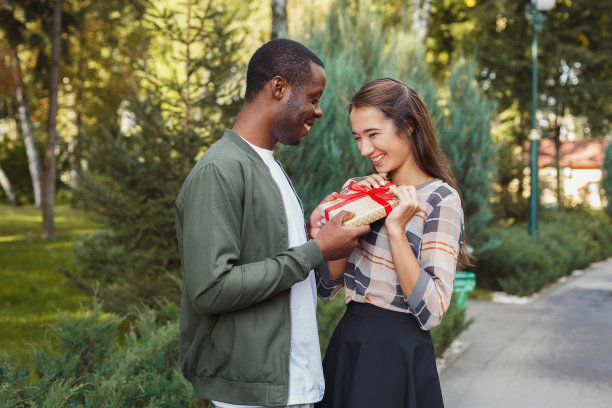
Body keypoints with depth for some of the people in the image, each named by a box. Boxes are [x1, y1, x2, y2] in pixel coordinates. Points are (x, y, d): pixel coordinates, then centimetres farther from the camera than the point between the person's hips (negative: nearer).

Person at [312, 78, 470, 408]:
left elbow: (431, 312, -19)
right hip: (346, 345, 6)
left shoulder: (440, 199, -11)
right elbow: (326, 287, 2)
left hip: (398, 354, -6)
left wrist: (395, 229, -21)